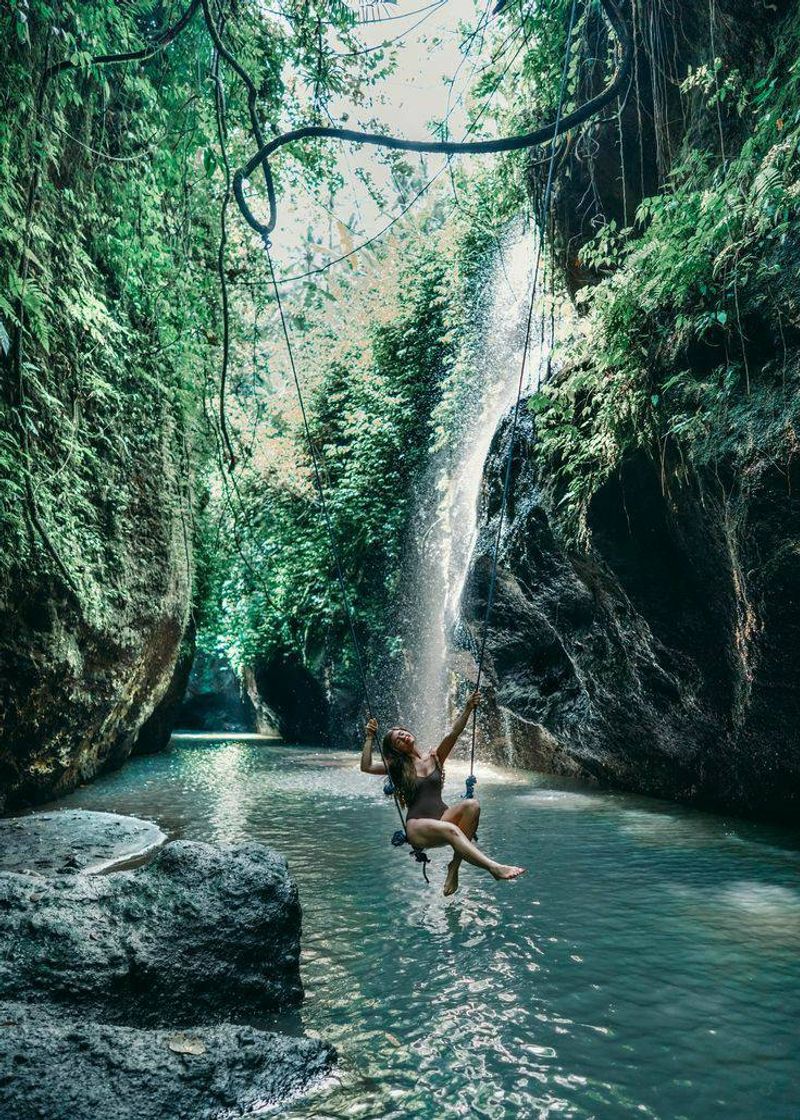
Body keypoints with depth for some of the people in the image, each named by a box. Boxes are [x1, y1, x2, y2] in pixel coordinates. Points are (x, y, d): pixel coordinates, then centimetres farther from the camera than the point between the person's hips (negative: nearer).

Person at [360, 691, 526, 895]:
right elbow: (366, 767, -5)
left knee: (471, 805, -28)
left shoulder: (434, 757, 12)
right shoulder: (397, 767, 8)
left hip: (442, 815, 4)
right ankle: (495, 868, -45)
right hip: (417, 826, -4)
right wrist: (369, 738, -9)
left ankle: (455, 865, -23)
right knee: (451, 830, -35)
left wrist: (468, 709, -16)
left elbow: (452, 734, -3)